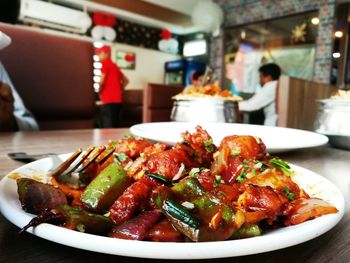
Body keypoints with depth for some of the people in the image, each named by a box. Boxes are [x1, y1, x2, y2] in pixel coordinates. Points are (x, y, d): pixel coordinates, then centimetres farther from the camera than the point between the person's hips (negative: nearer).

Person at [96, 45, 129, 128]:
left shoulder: (105, 63, -3)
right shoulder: (114, 65, 21)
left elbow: (102, 81, -14)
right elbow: (126, 80, 25)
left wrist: (100, 92, 1)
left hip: (109, 100, -8)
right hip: (117, 100, 8)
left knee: (107, 127, -11)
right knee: (115, 125, 8)